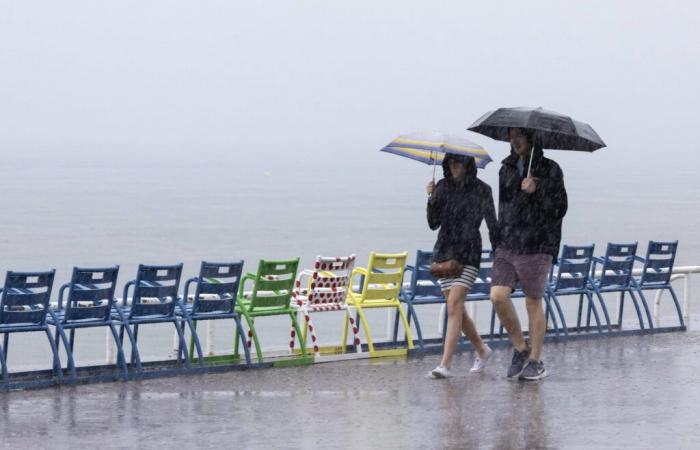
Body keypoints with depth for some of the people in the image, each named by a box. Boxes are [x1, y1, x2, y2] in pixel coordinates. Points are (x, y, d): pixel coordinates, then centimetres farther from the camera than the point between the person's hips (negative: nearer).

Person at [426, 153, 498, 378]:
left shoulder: (481, 190, -3)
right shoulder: (443, 186, 8)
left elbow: (492, 224, 1)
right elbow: (434, 224, 6)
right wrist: (432, 199, -9)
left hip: (468, 254, -5)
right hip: (444, 251, 5)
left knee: (454, 306, -16)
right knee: (457, 309, 10)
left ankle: (445, 364, -21)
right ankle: (481, 349, 32)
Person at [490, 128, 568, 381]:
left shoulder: (549, 170, -2)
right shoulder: (507, 169, 14)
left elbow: (560, 208, -6)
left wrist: (536, 191, -19)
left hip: (535, 247, -5)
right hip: (506, 246, 5)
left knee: (533, 302, 1)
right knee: (498, 296, -9)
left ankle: (535, 361, 11)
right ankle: (520, 349, 9)